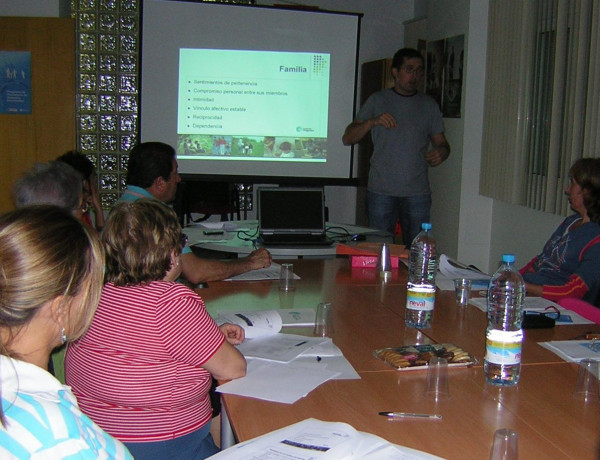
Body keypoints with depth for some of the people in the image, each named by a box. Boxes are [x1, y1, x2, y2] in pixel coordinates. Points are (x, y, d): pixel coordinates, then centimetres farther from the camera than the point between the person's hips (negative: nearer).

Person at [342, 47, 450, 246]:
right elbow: (347, 138, 1)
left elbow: (441, 142, 15)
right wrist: (372, 122, -17)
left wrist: (441, 152, -10)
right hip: (381, 191, -1)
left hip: (417, 193, 1)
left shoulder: (429, 105, 13)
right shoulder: (377, 101, 7)